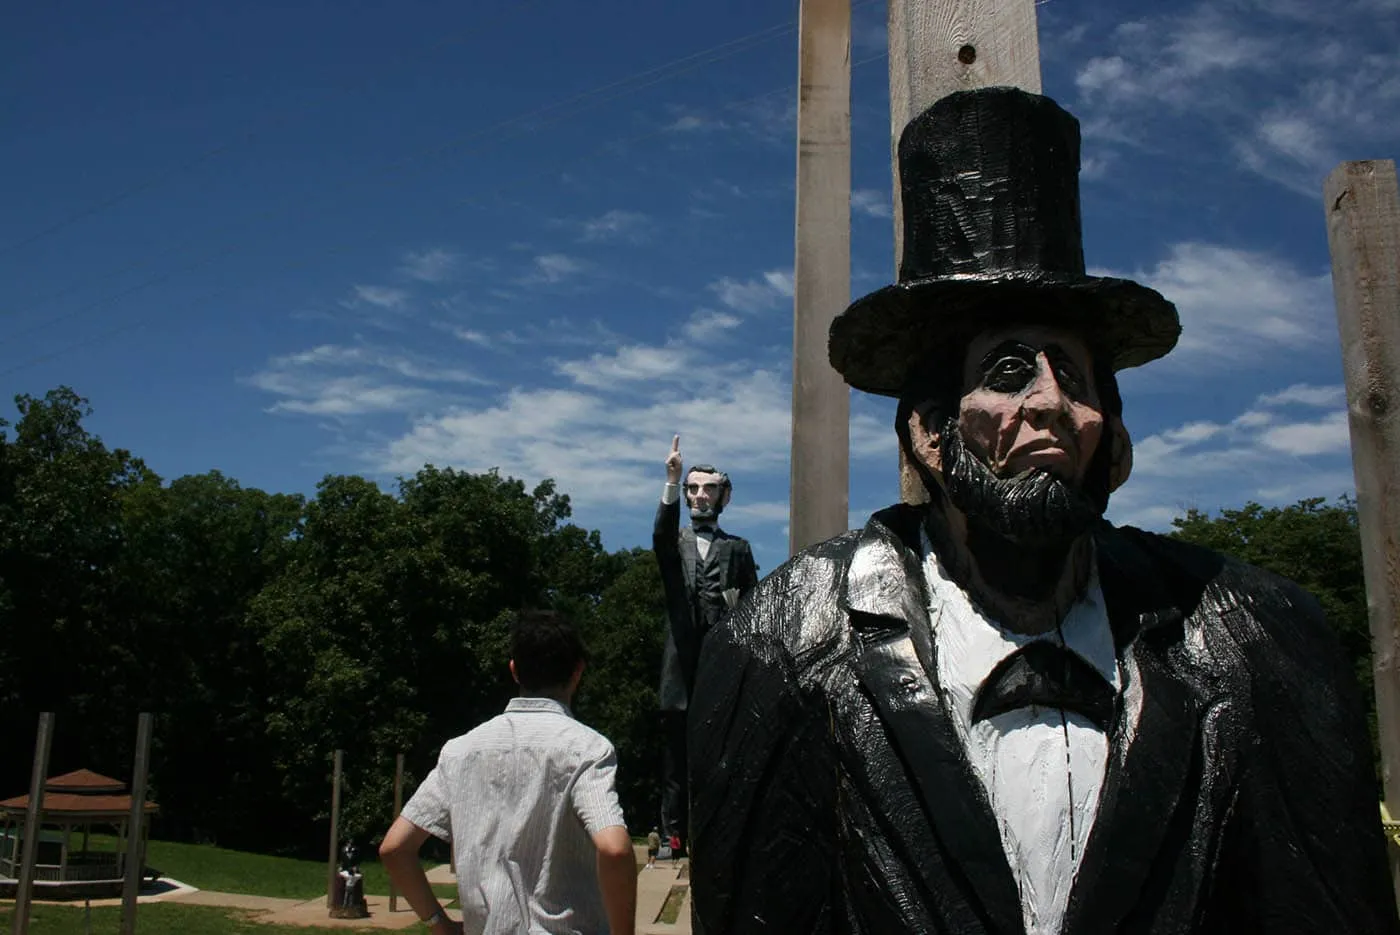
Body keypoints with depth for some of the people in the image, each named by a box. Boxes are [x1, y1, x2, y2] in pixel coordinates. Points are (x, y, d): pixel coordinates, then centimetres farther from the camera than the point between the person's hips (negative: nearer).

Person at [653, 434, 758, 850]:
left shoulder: (738, 549, 16)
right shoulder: (674, 543, 13)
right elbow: (662, 533, -12)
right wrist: (671, 481, -26)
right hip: (682, 665, 0)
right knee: (676, 756, 3)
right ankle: (673, 834, 9)